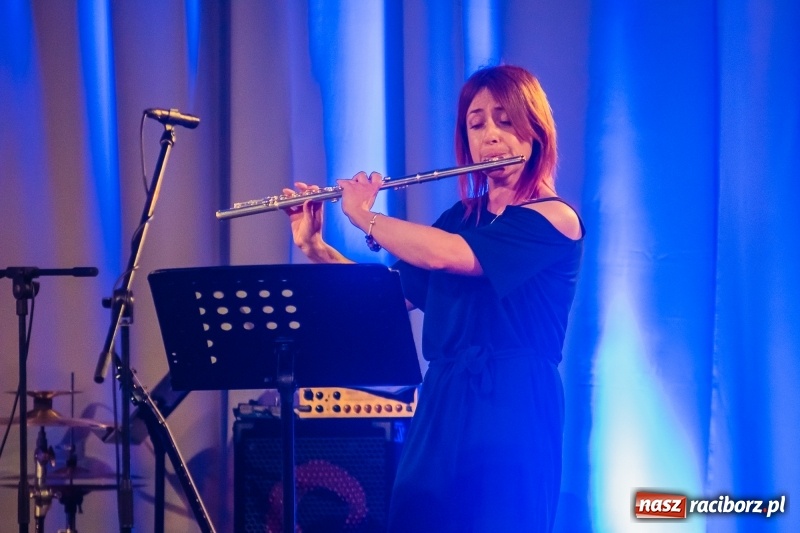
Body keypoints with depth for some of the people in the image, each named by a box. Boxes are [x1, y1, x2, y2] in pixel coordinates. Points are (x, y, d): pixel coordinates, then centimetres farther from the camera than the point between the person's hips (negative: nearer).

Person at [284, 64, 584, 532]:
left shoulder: (555, 220, -8)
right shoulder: (460, 219, 15)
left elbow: (443, 255, -20)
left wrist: (364, 216, -6)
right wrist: (314, 247, 4)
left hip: (512, 414, -7)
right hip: (441, 409, 7)